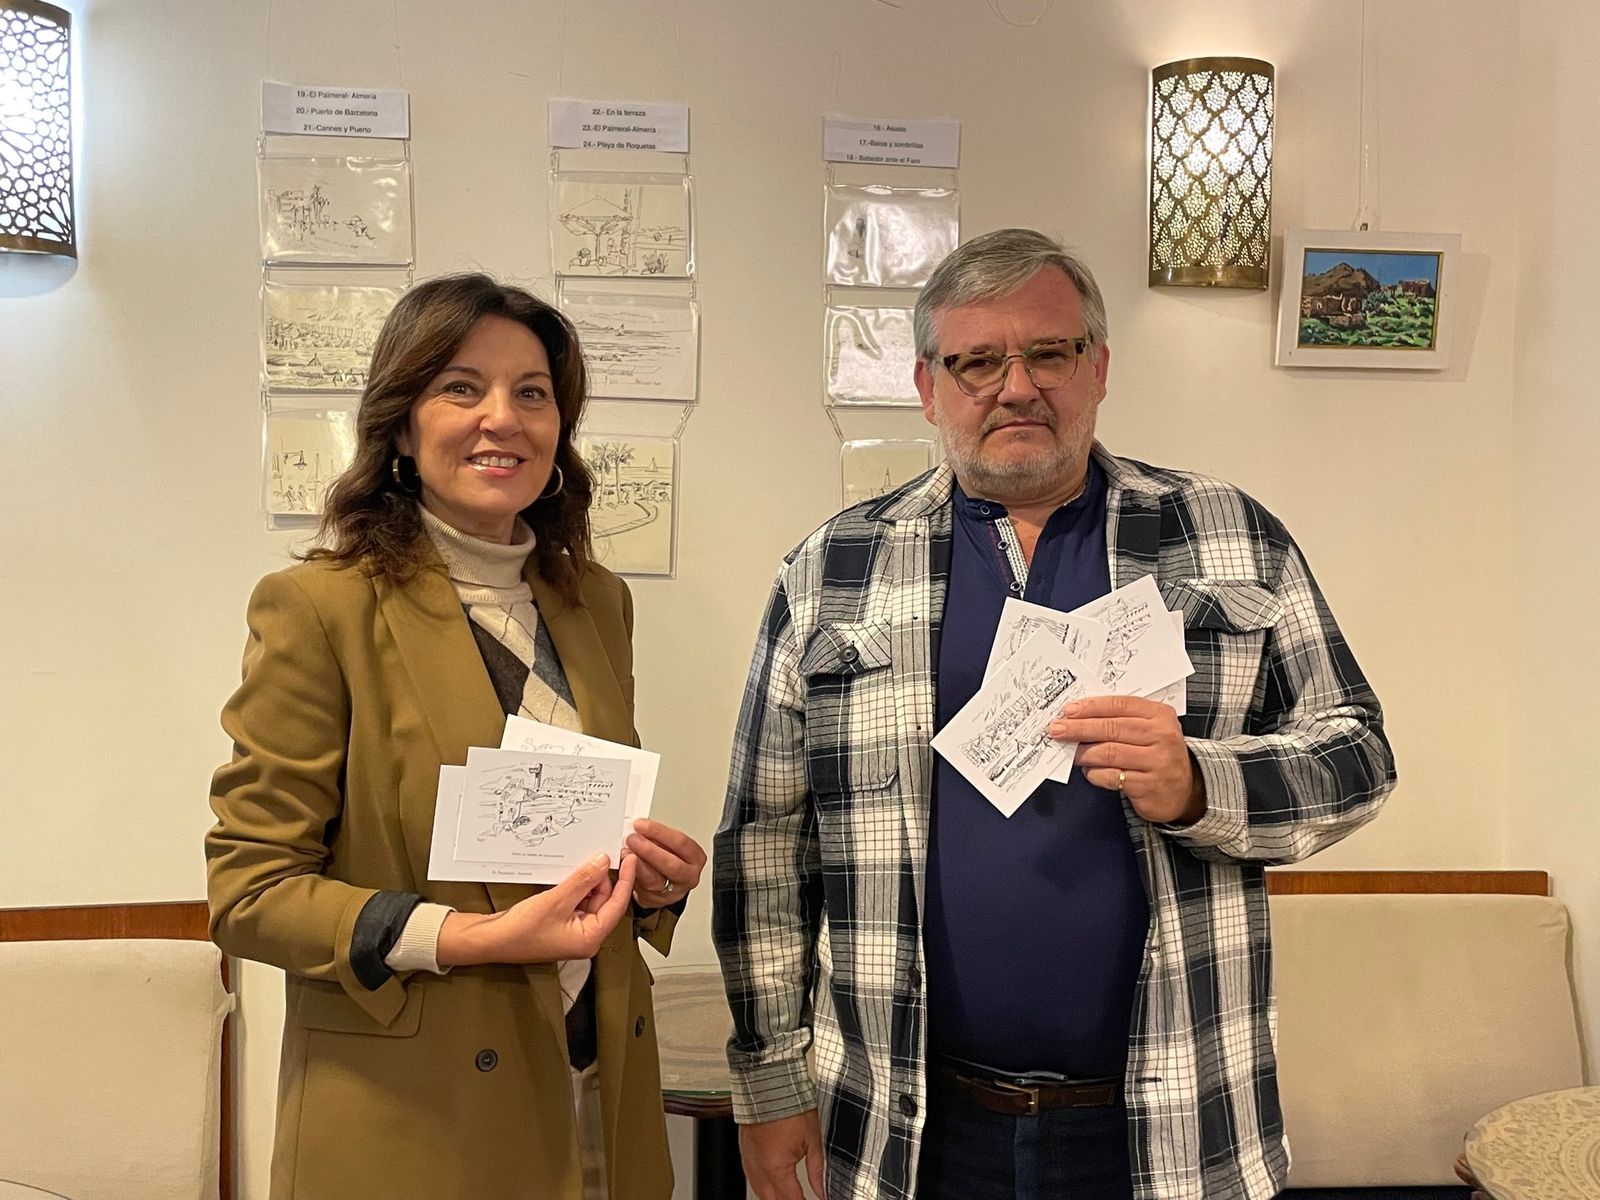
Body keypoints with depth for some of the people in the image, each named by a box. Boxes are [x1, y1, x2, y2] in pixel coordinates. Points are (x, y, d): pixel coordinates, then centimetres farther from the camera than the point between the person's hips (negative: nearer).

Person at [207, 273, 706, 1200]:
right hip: (407, 1121, -5)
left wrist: (657, 879, -6)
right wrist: (471, 938, -22)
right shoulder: (319, 608, -12)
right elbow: (251, 889, -11)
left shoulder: (598, 601, 5)